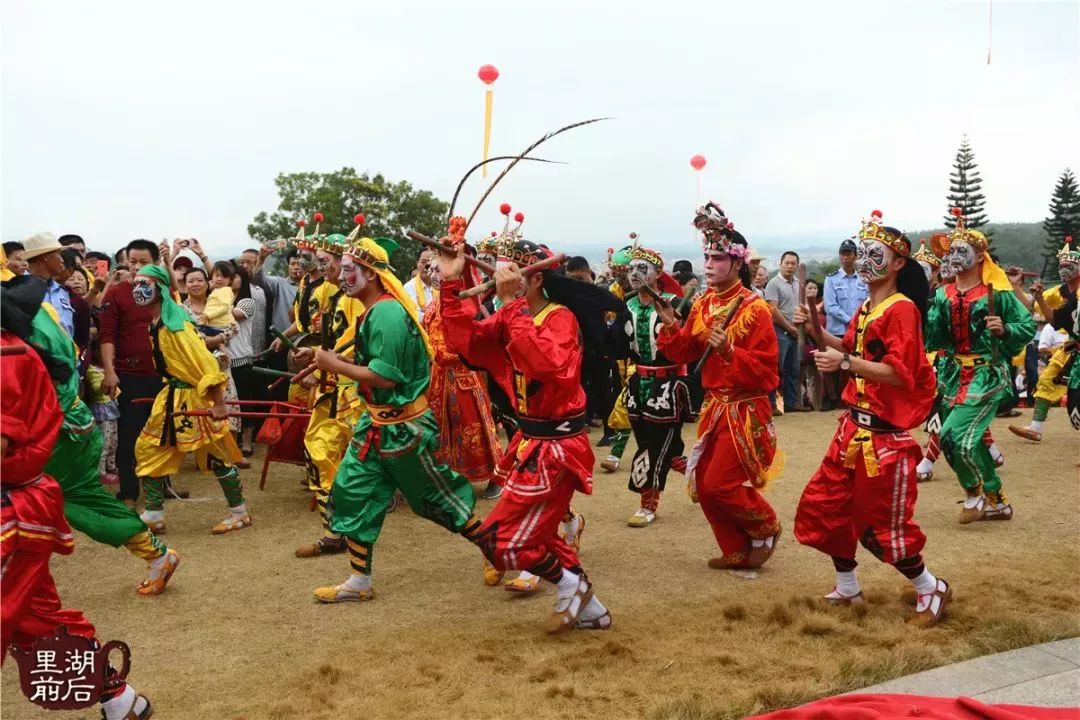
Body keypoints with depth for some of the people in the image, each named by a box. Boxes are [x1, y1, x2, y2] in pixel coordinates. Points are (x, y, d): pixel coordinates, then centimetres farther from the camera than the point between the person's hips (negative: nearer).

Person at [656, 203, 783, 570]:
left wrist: (729, 351, -30)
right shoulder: (703, 305, 7)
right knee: (703, 485, 7)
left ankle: (767, 528, 18)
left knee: (720, 484, -10)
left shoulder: (754, 309, -15)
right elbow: (684, 353, 7)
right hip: (714, 406, 8)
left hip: (745, 411, -7)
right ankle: (738, 551, 23)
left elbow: (765, 368, -18)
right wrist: (671, 328, -10)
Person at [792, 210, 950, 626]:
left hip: (885, 433, -9)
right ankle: (847, 590, 29)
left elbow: (899, 373, -24)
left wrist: (846, 363, -32)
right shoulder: (865, 309, 11)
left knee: (884, 522, 0)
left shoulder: (902, 309, -16)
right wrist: (817, 331, 8)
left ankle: (932, 591, 24)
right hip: (854, 424, 9)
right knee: (827, 505, 13)